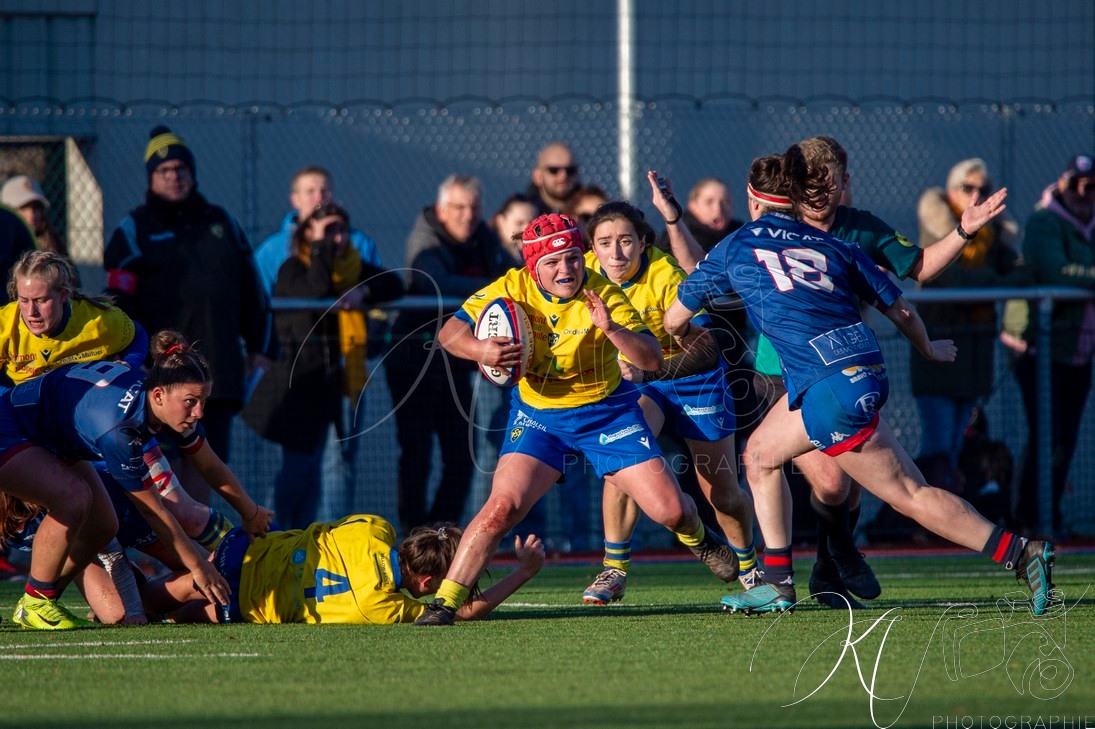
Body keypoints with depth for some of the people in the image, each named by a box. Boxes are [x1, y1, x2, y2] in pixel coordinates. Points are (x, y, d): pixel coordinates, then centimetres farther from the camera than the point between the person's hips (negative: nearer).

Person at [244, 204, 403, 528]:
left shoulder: (352, 265, 8)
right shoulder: (292, 269, -8)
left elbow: (395, 285, -3)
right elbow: (318, 289, -29)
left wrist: (363, 291, -21)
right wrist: (320, 246, -18)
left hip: (328, 378, 6)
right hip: (296, 377, -6)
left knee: (311, 466, 9)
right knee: (298, 463, -6)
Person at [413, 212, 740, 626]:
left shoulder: (604, 295, -18)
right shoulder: (512, 290, -14)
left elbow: (653, 360, -22)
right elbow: (450, 332, -9)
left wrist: (611, 329, -40)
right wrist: (481, 350, -31)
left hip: (607, 411, 0)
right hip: (539, 416, 0)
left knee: (670, 511, -3)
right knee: (502, 506, -21)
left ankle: (697, 540, 35)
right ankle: (445, 601, -13)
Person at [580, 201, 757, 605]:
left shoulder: (666, 276, -30)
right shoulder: (587, 271, -18)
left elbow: (707, 349, -34)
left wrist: (648, 370, -45)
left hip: (694, 377, -2)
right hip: (635, 379, 2)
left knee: (721, 491, 6)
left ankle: (749, 567, 34)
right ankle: (614, 570, -20)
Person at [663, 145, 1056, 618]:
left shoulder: (737, 247, 9)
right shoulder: (832, 246, 17)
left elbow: (675, 320, 20)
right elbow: (900, 309, 18)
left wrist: (690, 338, 45)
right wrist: (929, 349, 39)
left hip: (831, 391, -6)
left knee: (910, 494, 2)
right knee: (761, 453, 21)